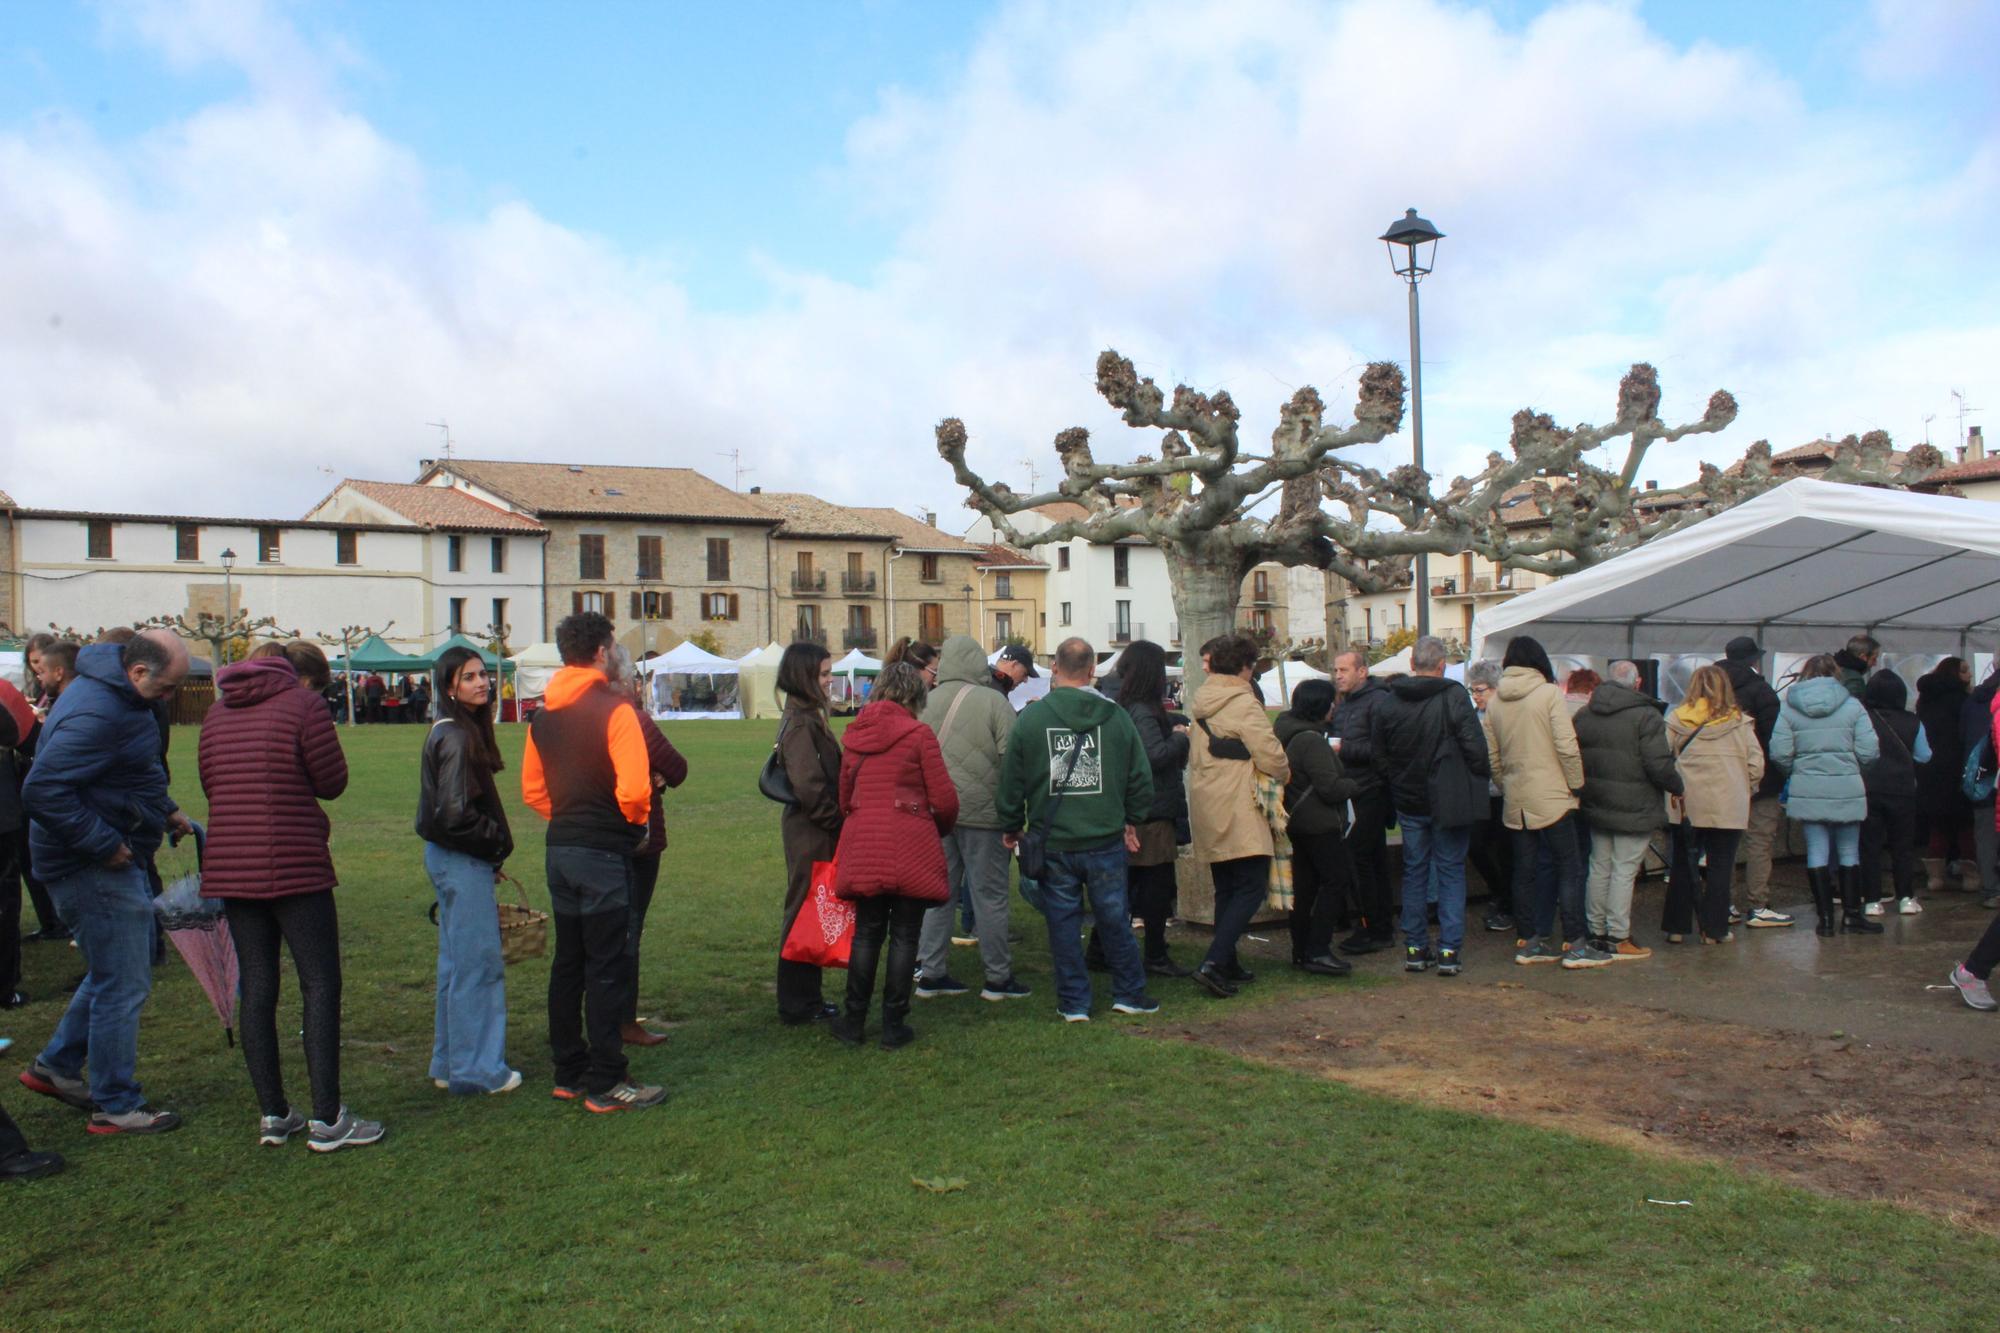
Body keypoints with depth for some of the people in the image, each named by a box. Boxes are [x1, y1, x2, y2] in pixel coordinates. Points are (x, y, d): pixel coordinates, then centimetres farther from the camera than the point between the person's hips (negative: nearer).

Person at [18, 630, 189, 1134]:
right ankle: (117, 1107, 9)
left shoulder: (120, 694, 7)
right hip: (93, 867, -11)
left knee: (113, 972, 22)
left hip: (111, 858, 11)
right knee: (123, 984, -2)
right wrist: (104, 844, -25)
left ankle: (55, 1067, 34)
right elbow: (42, 791, -30)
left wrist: (166, 812, 16)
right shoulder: (96, 714, -26)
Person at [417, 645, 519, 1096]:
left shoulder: (457, 732, 12)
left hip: (450, 858, 10)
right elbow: (456, 813, -23)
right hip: (462, 861, -10)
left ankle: (450, 1065, 26)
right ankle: (476, 1069, 7)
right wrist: (499, 842, -9)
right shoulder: (456, 737, -18)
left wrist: (493, 845, 12)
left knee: (456, 963, 16)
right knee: (478, 962, -2)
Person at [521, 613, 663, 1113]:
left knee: (567, 963, 14)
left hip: (560, 848, 7)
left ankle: (569, 1072, 23)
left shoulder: (544, 714, 9)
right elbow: (633, 788, -21)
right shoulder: (614, 708, -14)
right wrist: (637, 822, -3)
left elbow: (532, 789, 14)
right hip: (605, 851, -7)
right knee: (605, 968, -2)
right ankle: (605, 1085, 3)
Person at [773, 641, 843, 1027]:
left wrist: (836, 821, 13)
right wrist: (836, 822, -13)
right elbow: (809, 786, -23)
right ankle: (798, 1005, 9)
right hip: (812, 834, -10)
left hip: (812, 831, 10)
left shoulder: (805, 717, 13)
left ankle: (804, 999, 25)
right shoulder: (802, 723, -18)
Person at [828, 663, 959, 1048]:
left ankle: (854, 1021, 19)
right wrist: (941, 829, 13)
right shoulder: (919, 735, -7)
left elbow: (844, 796, 14)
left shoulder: (854, 734, 8)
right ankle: (893, 1026, 10)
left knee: (866, 933, 14)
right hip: (911, 848, -4)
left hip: (863, 847, 4)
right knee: (904, 936, 6)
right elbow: (945, 800, -6)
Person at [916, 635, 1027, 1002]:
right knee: (990, 895, 5)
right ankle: (997, 978, 12)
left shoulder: (928, 702, 2)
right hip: (982, 810, -4)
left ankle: (931, 972, 18)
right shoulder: (993, 702, -11)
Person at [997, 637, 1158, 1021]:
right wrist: (1132, 821, 20)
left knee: (1063, 922, 8)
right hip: (1107, 841, 1)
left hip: (1053, 843, -1)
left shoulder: (1030, 718, -6)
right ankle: (1129, 993, 24)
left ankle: (1074, 1001, 15)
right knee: (1114, 918, 13)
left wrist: (1011, 827, 14)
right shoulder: (1116, 716, -1)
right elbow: (1141, 777, 6)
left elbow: (1011, 781, 0)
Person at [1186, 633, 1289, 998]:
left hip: (1208, 811, 9)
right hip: (1239, 814, -9)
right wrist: (1284, 774, 6)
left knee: (1226, 890, 16)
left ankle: (1227, 965, 20)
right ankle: (1215, 962, -16)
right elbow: (1270, 754, -16)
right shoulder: (1243, 704, -13)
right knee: (1252, 887, -6)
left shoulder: (1202, 705, 12)